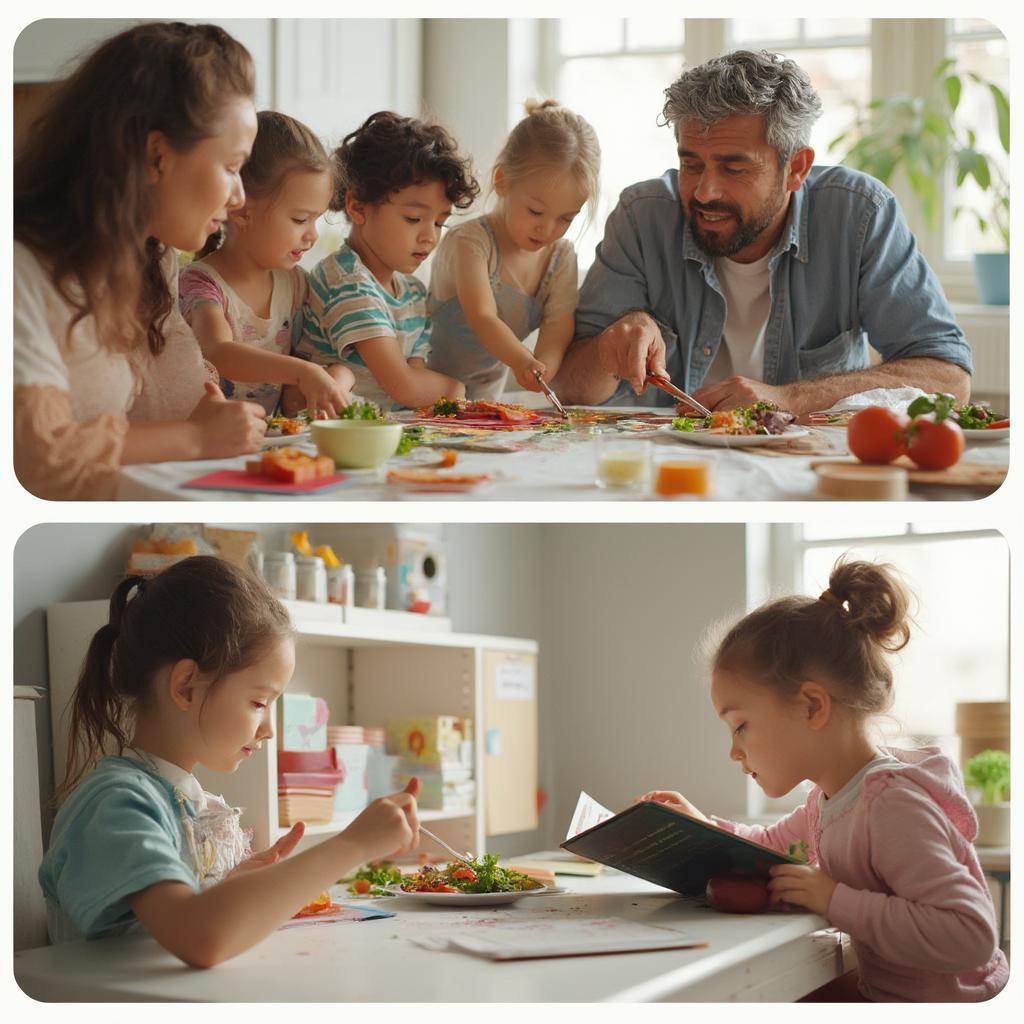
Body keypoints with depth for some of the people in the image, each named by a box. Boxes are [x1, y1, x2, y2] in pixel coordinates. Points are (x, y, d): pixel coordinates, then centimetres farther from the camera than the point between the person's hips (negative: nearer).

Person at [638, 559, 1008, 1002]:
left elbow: (970, 935, -31)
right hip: (876, 991, 8)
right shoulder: (831, 796, 6)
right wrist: (706, 828, 10)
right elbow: (774, 844, 29)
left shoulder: (892, 807, -23)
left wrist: (838, 901, -29)